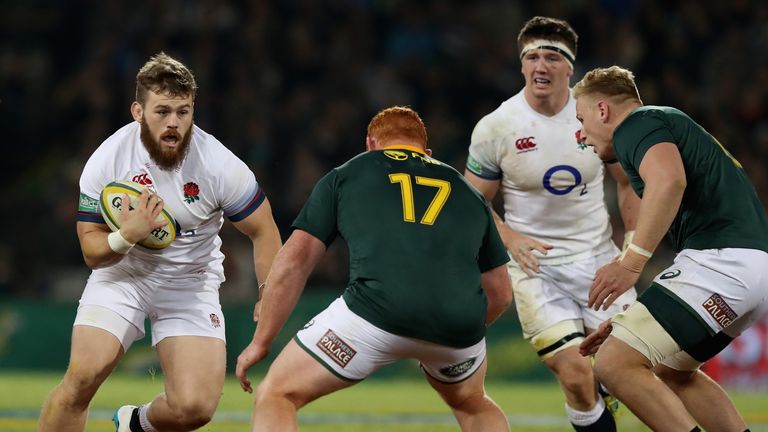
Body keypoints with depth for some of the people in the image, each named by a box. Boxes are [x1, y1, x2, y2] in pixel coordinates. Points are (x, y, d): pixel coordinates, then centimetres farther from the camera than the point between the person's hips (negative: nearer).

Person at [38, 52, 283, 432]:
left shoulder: (220, 166, -18)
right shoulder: (105, 162, -15)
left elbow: (264, 233, -6)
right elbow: (92, 251, -8)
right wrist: (126, 237, -31)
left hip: (191, 283, 0)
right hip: (122, 276, 0)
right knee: (83, 374, -23)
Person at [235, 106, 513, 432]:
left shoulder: (343, 176, 24)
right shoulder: (467, 191, 31)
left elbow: (294, 261, 17)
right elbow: (500, 294, 33)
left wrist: (261, 341, 24)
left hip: (378, 310, -3)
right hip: (460, 327, 3)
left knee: (275, 396, 12)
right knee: (472, 405, 35)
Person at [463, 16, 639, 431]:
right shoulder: (495, 127, -8)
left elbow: (628, 182, 12)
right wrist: (511, 239, -16)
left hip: (599, 257, 2)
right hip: (536, 264, -2)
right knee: (576, 377, -16)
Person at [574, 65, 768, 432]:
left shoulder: (637, 123, 2)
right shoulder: (669, 125, 32)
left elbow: (669, 181, -21)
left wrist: (631, 262, -24)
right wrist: (628, 320, 35)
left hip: (721, 260, -10)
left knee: (616, 363, -13)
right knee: (673, 370, 28)